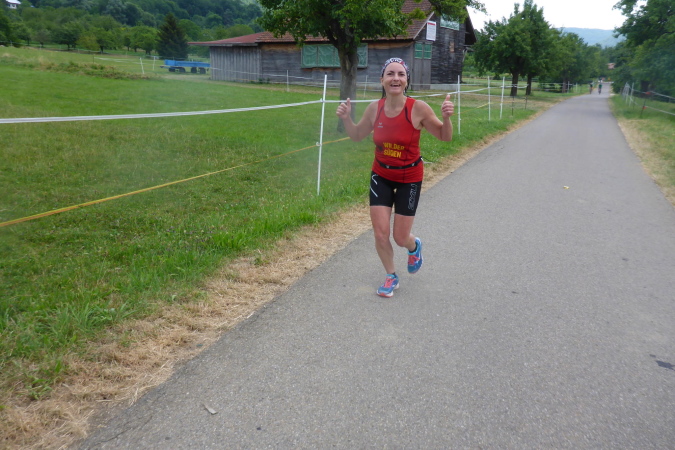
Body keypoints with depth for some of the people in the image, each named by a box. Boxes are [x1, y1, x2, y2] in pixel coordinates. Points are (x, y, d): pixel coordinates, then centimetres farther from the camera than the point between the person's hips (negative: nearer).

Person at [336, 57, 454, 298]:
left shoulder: (418, 108, -20)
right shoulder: (375, 108, -10)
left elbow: (445, 137, -9)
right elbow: (357, 136, 6)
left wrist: (446, 117, -29)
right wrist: (346, 118, -12)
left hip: (410, 178, -2)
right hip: (381, 176, 3)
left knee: (400, 237, 5)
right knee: (380, 234, 0)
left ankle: (414, 246, 45)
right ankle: (391, 277, 27)